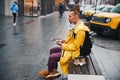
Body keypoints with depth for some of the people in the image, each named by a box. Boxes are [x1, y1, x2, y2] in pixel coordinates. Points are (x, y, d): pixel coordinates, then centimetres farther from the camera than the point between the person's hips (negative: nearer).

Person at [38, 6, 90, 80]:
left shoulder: (80, 30, -28)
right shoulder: (77, 25, 3)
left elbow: (75, 46, -25)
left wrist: (63, 45, -16)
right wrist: (65, 40, 4)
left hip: (73, 52, -11)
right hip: (70, 47, 11)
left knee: (52, 57, -12)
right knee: (52, 50, 13)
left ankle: (50, 72, 18)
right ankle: (54, 71, 15)